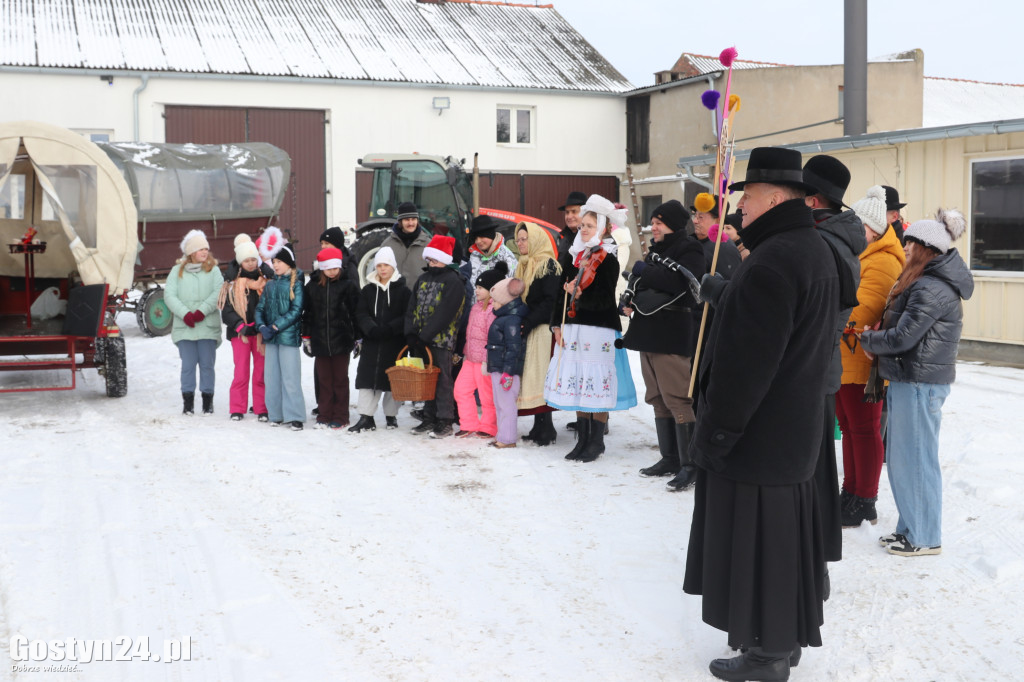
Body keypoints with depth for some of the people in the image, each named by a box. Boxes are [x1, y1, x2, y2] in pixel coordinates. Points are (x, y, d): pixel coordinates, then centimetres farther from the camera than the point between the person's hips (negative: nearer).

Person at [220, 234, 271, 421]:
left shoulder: (266, 279, 5)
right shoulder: (232, 283, 3)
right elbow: (226, 310, 0)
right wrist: (240, 326, -14)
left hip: (261, 332, 1)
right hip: (239, 333, -1)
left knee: (261, 372, 2)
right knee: (241, 371, -1)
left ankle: (262, 409, 9)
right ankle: (237, 409, 8)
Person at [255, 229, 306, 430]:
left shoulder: (296, 284, -3)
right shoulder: (270, 285, 15)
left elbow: (296, 311, -10)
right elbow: (260, 308, 12)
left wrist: (276, 327, -14)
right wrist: (262, 327, -6)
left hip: (289, 336, -6)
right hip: (271, 338, 6)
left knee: (290, 377, -7)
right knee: (271, 376, 7)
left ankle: (295, 416, -3)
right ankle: (276, 414, 16)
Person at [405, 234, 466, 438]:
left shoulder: (453, 281, -8)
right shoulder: (423, 279, 15)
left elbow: (444, 314, -16)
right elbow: (413, 308, 11)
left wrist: (424, 336, -18)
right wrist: (411, 334, -3)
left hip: (441, 339, -7)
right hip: (422, 341, 7)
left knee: (442, 381, -4)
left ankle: (445, 422, 2)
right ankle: (429, 419, 20)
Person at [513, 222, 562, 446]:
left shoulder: (548, 266, -8)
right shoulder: (523, 266, 18)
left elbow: (551, 301, -16)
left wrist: (529, 323, -20)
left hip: (542, 330, -8)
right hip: (526, 329, 8)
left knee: (539, 376, -10)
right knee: (530, 378, 7)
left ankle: (546, 429, -5)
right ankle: (538, 427, 12)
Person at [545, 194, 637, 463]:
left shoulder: (608, 260, -6)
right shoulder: (572, 255, 12)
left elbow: (605, 300, -13)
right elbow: (560, 291, 11)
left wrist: (580, 295, -24)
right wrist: (557, 324, 4)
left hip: (599, 330, -6)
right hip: (573, 329, 6)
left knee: (597, 386, -2)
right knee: (577, 384, 9)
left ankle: (597, 441, 10)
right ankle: (582, 439, 19)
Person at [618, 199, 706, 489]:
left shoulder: (688, 251, -7)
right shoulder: (656, 250, 20)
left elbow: (682, 284, -24)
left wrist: (644, 271, -14)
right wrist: (633, 303, 8)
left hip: (672, 337, -9)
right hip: (649, 333, 9)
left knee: (677, 400, -10)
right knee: (658, 399, 12)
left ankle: (689, 464, -5)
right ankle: (669, 459, 20)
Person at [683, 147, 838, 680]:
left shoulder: (772, 263, -23)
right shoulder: (814, 250, 11)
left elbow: (745, 363, -25)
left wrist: (712, 434, -18)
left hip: (757, 434, -10)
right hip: (794, 427, 10)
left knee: (757, 535, 1)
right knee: (783, 532, 19)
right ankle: (785, 639, 33)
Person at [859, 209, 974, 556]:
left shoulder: (931, 289, -18)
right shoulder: (928, 283, 16)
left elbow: (903, 337, -20)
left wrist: (868, 340, -3)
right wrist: (875, 339, 2)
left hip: (920, 383, -10)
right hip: (908, 379, 10)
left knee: (915, 458, -2)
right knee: (901, 457, 15)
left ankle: (925, 538, 8)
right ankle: (910, 528, 25)